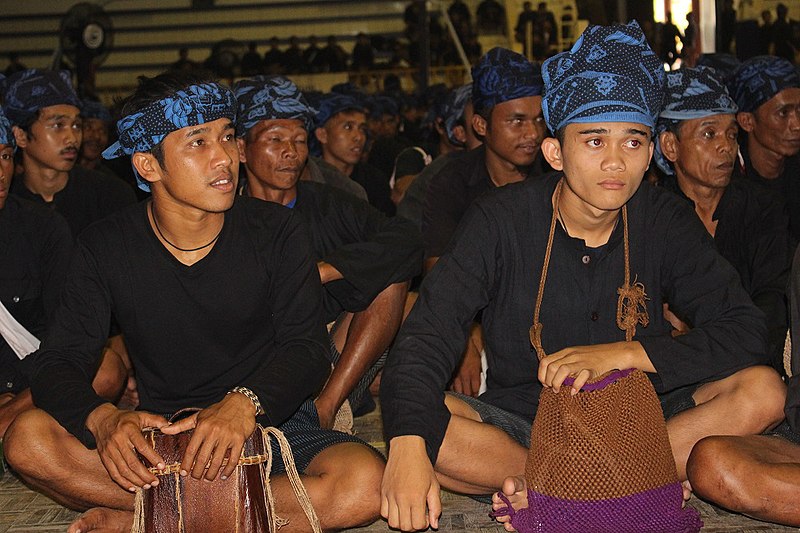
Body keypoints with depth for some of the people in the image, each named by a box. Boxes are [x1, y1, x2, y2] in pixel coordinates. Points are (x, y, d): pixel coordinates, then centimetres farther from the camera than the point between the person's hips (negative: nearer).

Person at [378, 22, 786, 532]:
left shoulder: (666, 221, -4)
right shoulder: (502, 219, -10)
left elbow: (744, 332, -13)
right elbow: (426, 337, -20)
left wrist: (623, 353, -26)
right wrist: (407, 448, -39)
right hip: (519, 425, -1)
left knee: (762, 389, -22)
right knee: (420, 417, -29)